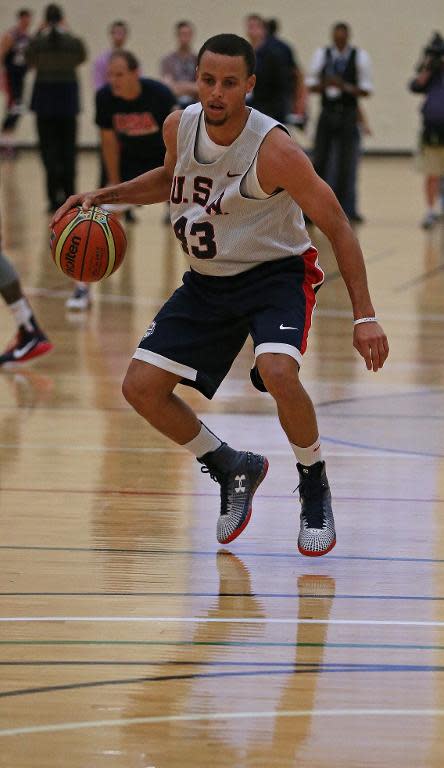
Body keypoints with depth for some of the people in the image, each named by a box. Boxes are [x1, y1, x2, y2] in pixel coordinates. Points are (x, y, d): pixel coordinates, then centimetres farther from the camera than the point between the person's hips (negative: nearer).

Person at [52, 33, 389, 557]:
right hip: (207, 280, 6)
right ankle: (231, 469, 21)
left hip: (276, 274, -6)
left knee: (277, 373, -34)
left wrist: (364, 316, -22)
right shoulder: (180, 127, -8)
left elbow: (337, 227, -18)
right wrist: (104, 196, 4)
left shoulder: (275, 150, -26)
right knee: (141, 386, -3)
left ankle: (315, 487, -6)